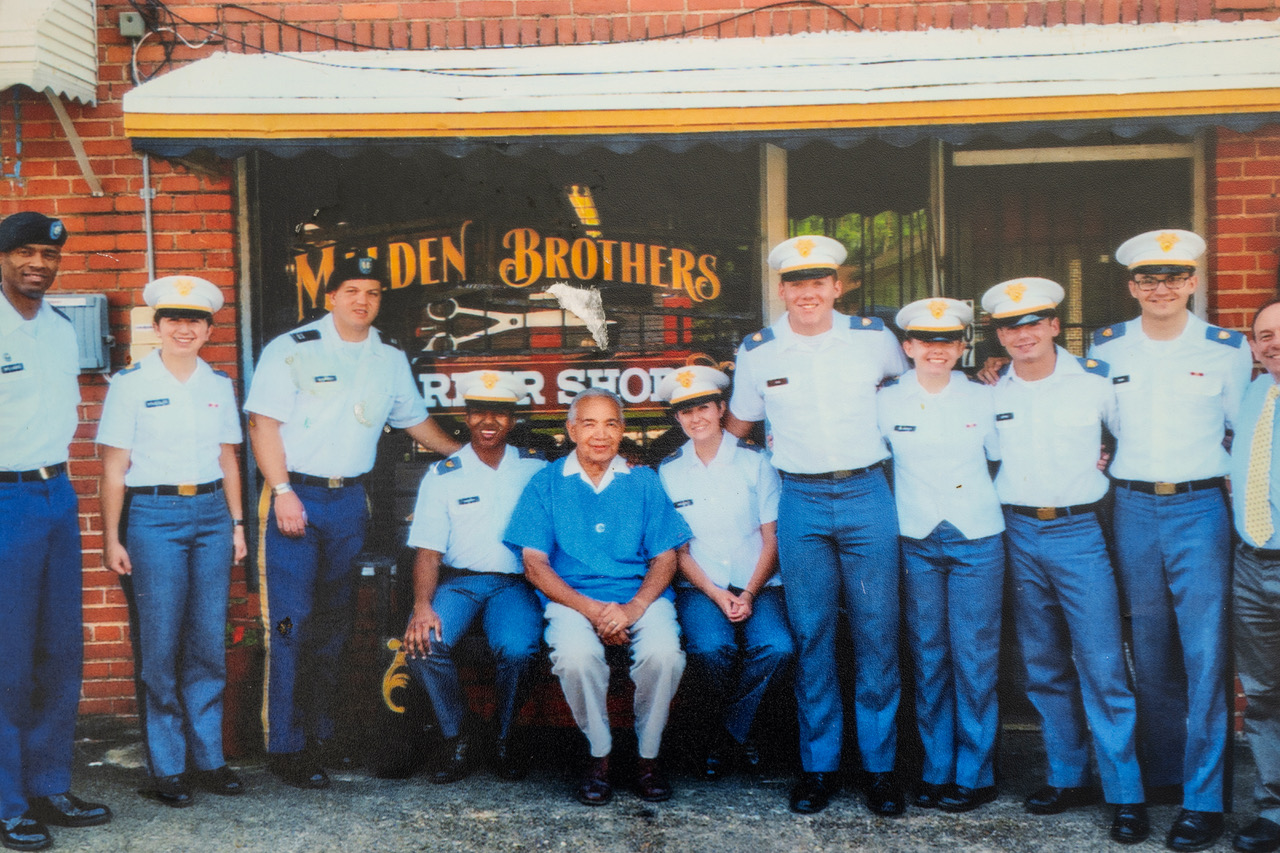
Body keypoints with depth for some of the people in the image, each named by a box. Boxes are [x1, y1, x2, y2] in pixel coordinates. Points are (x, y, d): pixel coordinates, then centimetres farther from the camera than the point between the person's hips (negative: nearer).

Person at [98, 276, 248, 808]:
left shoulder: (219, 383, 11)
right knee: (159, 646, -1)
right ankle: (165, 769, 9)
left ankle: (209, 759, 16)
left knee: (209, 643, 6)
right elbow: (113, 467, -2)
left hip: (211, 514, 4)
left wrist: (237, 522, 12)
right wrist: (112, 538, -5)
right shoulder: (131, 382, -1)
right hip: (153, 516, -4)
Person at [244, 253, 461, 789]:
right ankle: (287, 749, 0)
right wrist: (283, 492, -16)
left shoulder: (390, 359, 12)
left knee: (334, 623, 9)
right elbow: (263, 423, -8)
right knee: (291, 624, -7)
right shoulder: (292, 350, -4)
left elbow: (414, 419, 25)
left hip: (349, 499, 5)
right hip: (296, 494, -5)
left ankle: (321, 736, 19)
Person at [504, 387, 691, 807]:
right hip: (572, 597, -1)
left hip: (641, 594, 1)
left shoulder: (643, 480, 11)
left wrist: (633, 607, -13)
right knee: (575, 654, -33)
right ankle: (599, 754, -8)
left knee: (663, 651, -30)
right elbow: (535, 563, 1)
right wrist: (592, 609, -13)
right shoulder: (546, 483, 7)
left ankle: (648, 754, -6)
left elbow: (665, 557, 7)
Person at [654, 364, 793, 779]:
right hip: (699, 587, 0)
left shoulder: (755, 460, 5)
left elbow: (772, 536, 3)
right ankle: (726, 734, -2)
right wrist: (717, 594, -10)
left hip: (757, 584, 0)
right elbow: (678, 549, 6)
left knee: (777, 646, -29)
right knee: (711, 647, -31)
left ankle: (728, 731, -4)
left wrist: (749, 593, -11)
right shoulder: (669, 471, 8)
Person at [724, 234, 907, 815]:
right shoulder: (757, 353, 3)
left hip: (867, 495, 0)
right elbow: (738, 424, 19)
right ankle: (818, 766, 14)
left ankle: (880, 767, 11)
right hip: (801, 503, 0)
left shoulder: (873, 337, 2)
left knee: (877, 633, 0)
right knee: (812, 636, 3)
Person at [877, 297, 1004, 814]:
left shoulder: (983, 399, 3)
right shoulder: (886, 403, 4)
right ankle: (936, 769, 17)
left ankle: (975, 774, 10)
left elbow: (1007, 459, 11)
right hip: (917, 543, 1)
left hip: (977, 542, -1)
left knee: (974, 658, 0)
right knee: (928, 657, 6)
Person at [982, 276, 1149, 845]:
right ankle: (1068, 778, 22)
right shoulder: (990, 393, 5)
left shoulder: (1095, 380, -2)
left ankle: (1126, 797, 2)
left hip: (1079, 532, -3)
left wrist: (1106, 468, 2)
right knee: (1043, 667, 10)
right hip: (1019, 535, 3)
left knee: (1102, 666, -6)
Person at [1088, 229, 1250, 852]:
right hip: (1133, 509, 2)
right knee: (1150, 652, 11)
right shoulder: (1105, 347, 5)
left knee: (1206, 655, -5)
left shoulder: (1227, 349, 0)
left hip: (1201, 507, -2)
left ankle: (1203, 799, 2)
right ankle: (1161, 775, 25)